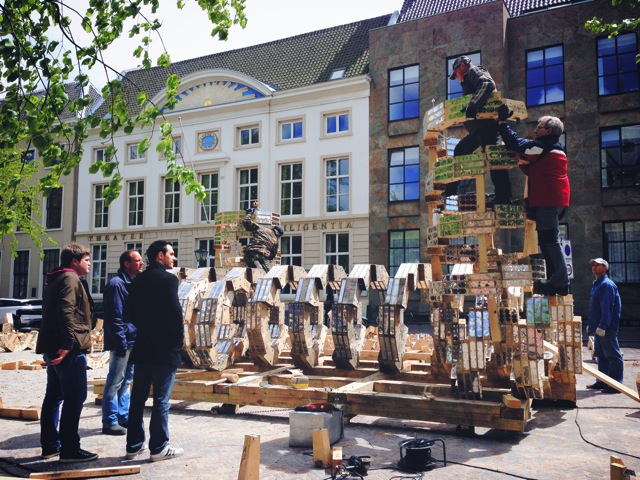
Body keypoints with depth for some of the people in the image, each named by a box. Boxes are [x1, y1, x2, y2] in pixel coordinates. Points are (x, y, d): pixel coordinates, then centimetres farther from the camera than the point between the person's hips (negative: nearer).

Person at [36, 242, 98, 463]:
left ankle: (50, 445, 21)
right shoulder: (70, 279, -10)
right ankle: (69, 449, -4)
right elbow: (66, 312, -22)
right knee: (75, 397, -6)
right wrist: (68, 343, -27)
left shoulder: (56, 280, 22)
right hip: (69, 349, -10)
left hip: (53, 348, 10)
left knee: (54, 396, 14)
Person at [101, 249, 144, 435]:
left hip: (133, 342, 9)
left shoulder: (133, 284, 14)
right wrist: (121, 343, -20)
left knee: (126, 381, 16)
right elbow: (115, 317, -18)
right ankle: (110, 422, 7)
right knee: (115, 383, -1)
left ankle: (124, 417, 25)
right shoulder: (116, 284, -14)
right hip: (123, 343, -9)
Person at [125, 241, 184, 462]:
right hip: (165, 348, -7)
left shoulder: (138, 280, 10)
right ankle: (159, 447, 7)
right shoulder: (168, 279, -12)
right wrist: (178, 340, -6)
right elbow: (175, 312, -18)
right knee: (161, 399, 0)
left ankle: (134, 444, 21)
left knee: (138, 397, 12)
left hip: (142, 347, 7)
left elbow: (129, 313, 10)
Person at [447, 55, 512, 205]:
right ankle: (450, 191, 23)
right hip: (477, 128, 11)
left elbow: (488, 84, -21)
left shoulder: (474, 71, 1)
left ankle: (503, 197, -20)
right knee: (460, 150, 18)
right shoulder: (468, 80, 30)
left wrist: (473, 105, -30)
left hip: (486, 124, -11)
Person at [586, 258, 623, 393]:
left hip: (607, 329, -10)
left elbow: (607, 307, -21)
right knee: (601, 355, 15)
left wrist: (602, 326, -25)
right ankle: (602, 381, 23)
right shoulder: (597, 285, 18)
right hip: (598, 329, 10)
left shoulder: (607, 285, -13)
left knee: (613, 356, -4)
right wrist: (591, 325, 22)